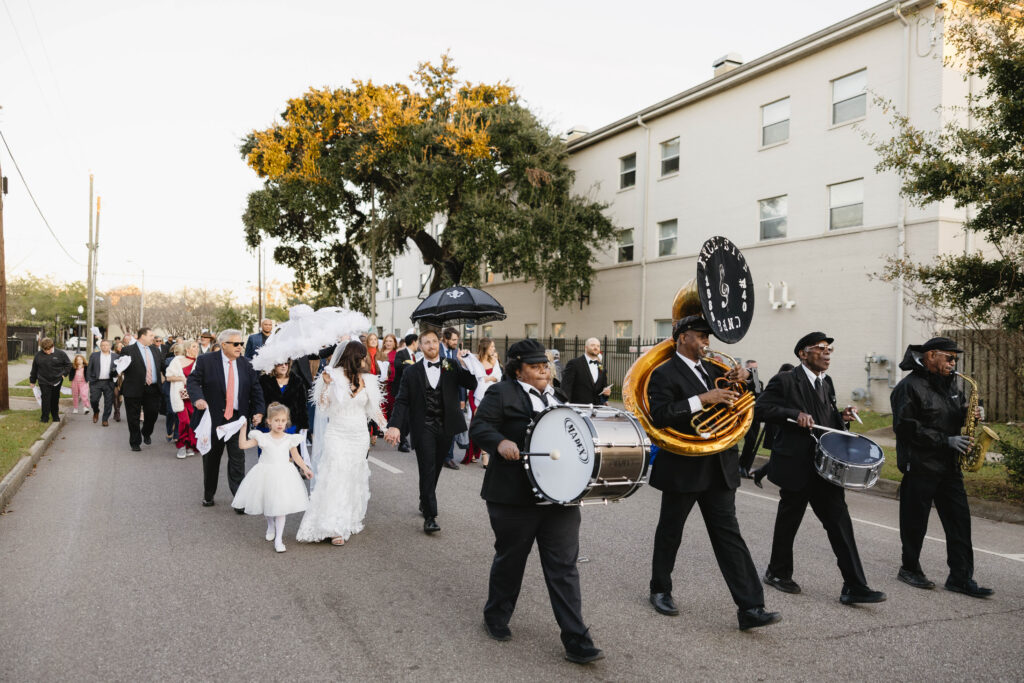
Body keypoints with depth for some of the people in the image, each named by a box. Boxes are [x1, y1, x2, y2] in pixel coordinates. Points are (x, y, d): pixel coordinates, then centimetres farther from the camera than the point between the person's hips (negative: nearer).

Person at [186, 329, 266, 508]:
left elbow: (255, 389, 7)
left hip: (237, 419, 1)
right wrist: (198, 398, -25)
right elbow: (193, 381, -6)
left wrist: (258, 411, -5)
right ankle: (208, 495, 30)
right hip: (213, 418, -1)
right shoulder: (205, 361, -2)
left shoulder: (246, 364, 6)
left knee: (237, 458, -4)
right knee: (211, 458, 13)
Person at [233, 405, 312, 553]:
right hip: (266, 473, 1)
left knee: (280, 506, -3)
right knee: (267, 503, 17)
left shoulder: (289, 439, 0)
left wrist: (305, 469, 2)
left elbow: (296, 456, 8)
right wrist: (243, 428, -13)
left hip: (283, 474, -1)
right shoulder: (262, 438, -3)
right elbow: (243, 445, -8)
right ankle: (270, 526, 47)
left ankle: (278, 538, 3)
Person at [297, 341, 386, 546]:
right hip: (337, 436, -4)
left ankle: (349, 522, 20)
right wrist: (325, 384, -19)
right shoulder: (334, 376, -8)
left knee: (355, 479, 9)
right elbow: (323, 408, -7)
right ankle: (335, 528, -4)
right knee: (335, 479, -7)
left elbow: (373, 409, 14)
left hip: (360, 437, 5)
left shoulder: (367, 380, 5)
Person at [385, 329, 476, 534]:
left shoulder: (451, 367, 5)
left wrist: (465, 365, -19)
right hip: (423, 427, -2)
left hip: (445, 427, 3)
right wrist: (395, 426, -15)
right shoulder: (412, 371, 2)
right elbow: (402, 401, -3)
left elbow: (472, 385, -4)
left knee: (435, 469, 14)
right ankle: (430, 516, -6)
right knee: (427, 469, -9)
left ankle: (425, 502, 36)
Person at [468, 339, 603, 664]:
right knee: (510, 560, 12)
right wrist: (500, 442, -30)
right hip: (516, 496, -4)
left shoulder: (558, 395, 16)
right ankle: (496, 618, 36)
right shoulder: (502, 393, -4)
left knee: (564, 567, 2)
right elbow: (479, 427, -12)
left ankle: (576, 641, 6)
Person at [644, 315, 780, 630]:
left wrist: (739, 378, -1)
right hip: (683, 469, -5)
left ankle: (750, 608, 1)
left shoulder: (711, 369, 13)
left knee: (729, 535, 2)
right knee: (670, 532, 12)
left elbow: (737, 399, 21)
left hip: (719, 469, 5)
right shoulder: (665, 374, -9)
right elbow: (659, 415, -23)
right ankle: (660, 590, 32)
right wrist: (702, 400, -27)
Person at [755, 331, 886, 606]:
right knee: (788, 522, 9)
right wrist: (794, 414, -23)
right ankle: (778, 572, 28)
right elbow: (760, 409, -13)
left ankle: (855, 587, -1)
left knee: (840, 522, -2)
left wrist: (841, 417, 1)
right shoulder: (785, 381, -8)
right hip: (795, 466, -5)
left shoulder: (826, 383, 14)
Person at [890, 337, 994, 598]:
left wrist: (970, 415, 0)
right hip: (919, 466, -7)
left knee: (959, 519, 3)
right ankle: (909, 569, 21)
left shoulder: (950, 384, 14)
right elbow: (907, 427, -19)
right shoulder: (909, 387, -13)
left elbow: (956, 415, 24)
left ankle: (961, 577, 9)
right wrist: (946, 441, -21)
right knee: (915, 522, 4)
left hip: (949, 466, 7)